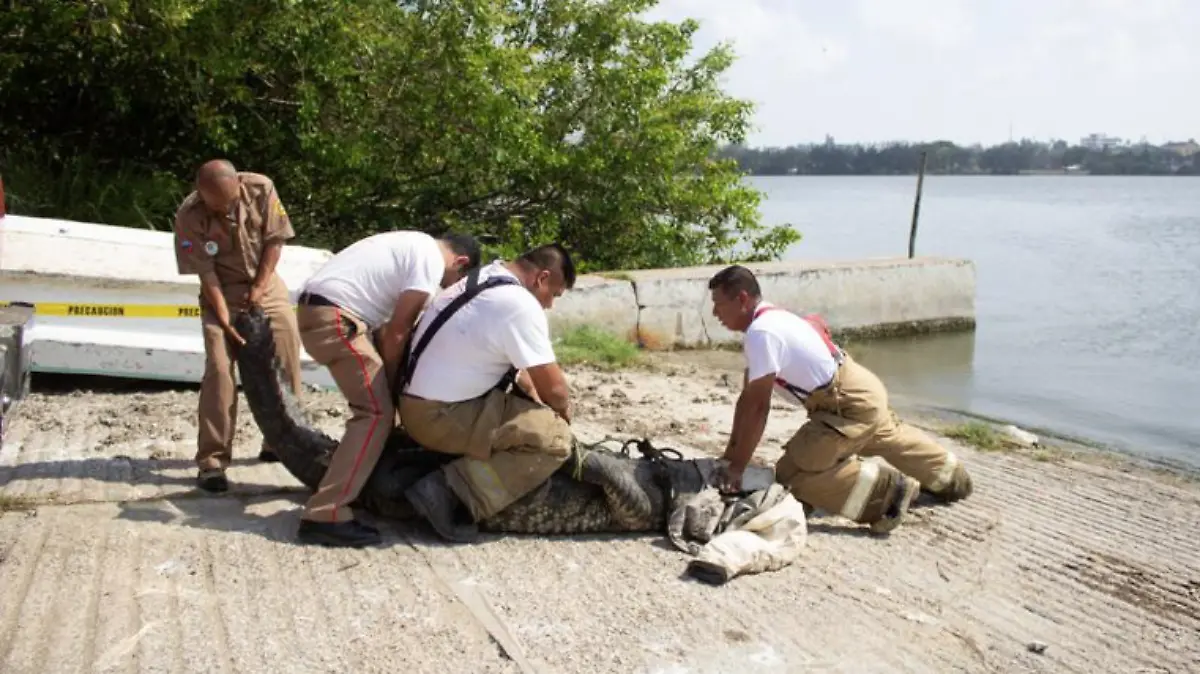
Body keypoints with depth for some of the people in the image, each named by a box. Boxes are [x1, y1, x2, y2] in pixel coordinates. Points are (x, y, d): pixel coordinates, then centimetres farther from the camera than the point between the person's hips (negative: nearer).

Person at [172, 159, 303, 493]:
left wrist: (259, 287, -13)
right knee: (220, 370, -15)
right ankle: (212, 461, -10)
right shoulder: (189, 216, -25)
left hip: (265, 284, 3)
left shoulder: (261, 189, -20)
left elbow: (275, 240, -10)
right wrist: (225, 320, -24)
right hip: (222, 293, -3)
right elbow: (206, 274, -20)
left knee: (287, 361, 2)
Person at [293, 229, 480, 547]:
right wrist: (389, 385, 3)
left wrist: (387, 384, 18)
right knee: (377, 413, -12)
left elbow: (387, 324, 22)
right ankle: (325, 516, -17)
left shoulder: (414, 246, 24)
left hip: (316, 309, 11)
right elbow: (397, 331, -9)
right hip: (332, 316, -11)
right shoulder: (431, 259, -6)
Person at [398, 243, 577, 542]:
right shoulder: (521, 305, -19)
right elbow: (554, 388, -14)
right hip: (441, 417, -10)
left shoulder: (482, 281, 11)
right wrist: (564, 413, 6)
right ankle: (452, 492, -18)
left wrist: (538, 402, 20)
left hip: (419, 404, 10)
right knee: (554, 438, -16)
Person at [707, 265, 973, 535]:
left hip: (851, 404, -10)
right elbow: (747, 398, 8)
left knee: (792, 475, -12)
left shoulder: (761, 332, -25)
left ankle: (884, 487, -6)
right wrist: (730, 454, 8)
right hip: (861, 390, 10)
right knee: (892, 439, 36)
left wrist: (736, 467, -21)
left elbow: (757, 407, -25)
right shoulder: (767, 322, 5)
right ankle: (953, 478, 61)